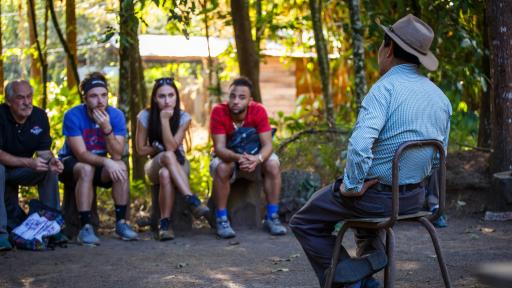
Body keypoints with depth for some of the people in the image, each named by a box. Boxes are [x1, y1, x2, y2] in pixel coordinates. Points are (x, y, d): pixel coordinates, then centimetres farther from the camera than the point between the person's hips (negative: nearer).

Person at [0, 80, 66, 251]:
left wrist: (51, 161, -29)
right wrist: (29, 163, -39)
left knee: (50, 169, -20)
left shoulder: (39, 116, -7)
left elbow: (44, 150, -4)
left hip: (21, 171, 5)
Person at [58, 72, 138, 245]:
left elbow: (117, 155, -21)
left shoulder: (116, 115, -13)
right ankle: (85, 227, -35)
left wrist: (107, 128, -35)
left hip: (99, 164, 3)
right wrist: (106, 162, -43)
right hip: (70, 163, -3)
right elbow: (81, 153, -26)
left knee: (121, 167, -26)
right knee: (86, 169, -36)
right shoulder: (73, 116, -22)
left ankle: (121, 223, -20)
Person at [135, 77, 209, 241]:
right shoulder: (145, 116, -9)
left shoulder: (183, 117, -9)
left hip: (178, 165, 1)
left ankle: (165, 224, -37)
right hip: (154, 165, 0)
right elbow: (141, 150, -2)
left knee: (166, 174, -39)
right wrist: (162, 149, -10)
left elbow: (171, 146, -20)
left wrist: (165, 120, -26)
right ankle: (192, 201, -47)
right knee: (168, 156, -39)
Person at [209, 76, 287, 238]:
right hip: (227, 158, -2)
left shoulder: (258, 111, -19)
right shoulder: (219, 112, -23)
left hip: (253, 159, 2)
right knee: (222, 167, -34)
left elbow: (267, 144, -23)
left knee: (272, 164, -26)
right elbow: (219, 148, -29)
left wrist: (257, 159, -47)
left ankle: (272, 218, -17)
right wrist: (238, 158, -50)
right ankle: (221, 220, -22)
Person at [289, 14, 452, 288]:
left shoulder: (387, 87, -20)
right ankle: (370, 266, 25)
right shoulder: (441, 97, 5)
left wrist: (352, 185, -19)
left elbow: (360, 144, -32)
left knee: (304, 223, 12)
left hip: (376, 197, -7)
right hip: (414, 199, 7)